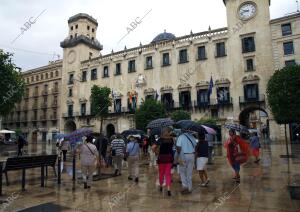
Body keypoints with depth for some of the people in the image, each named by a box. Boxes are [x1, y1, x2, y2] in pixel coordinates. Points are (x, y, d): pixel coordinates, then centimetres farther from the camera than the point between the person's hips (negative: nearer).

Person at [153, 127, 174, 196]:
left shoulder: (160, 139, -10)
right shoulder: (171, 139, -3)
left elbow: (153, 147, -17)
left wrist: (156, 152, 0)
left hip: (161, 157, -1)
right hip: (169, 157, 1)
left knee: (161, 173, 15)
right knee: (168, 173, 7)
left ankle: (161, 186, 31)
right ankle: (168, 188, -5)